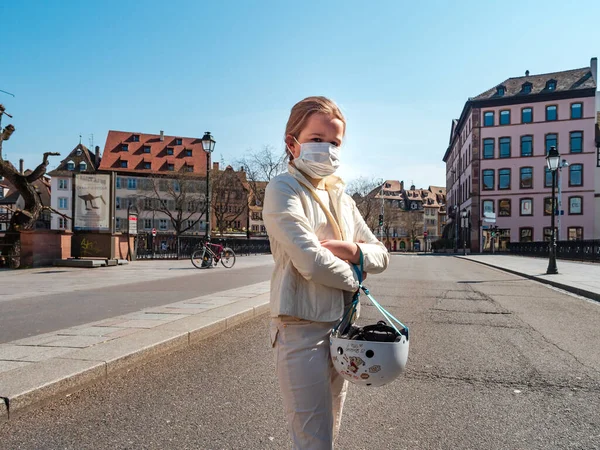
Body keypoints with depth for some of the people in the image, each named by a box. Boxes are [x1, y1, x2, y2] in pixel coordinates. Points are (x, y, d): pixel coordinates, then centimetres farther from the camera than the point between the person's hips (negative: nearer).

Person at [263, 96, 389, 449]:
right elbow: (311, 262, -22)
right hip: (302, 328, -7)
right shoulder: (283, 189, -10)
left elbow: (382, 255, 11)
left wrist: (354, 250, -10)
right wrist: (354, 280, -5)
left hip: (341, 325, 7)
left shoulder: (342, 197, 12)